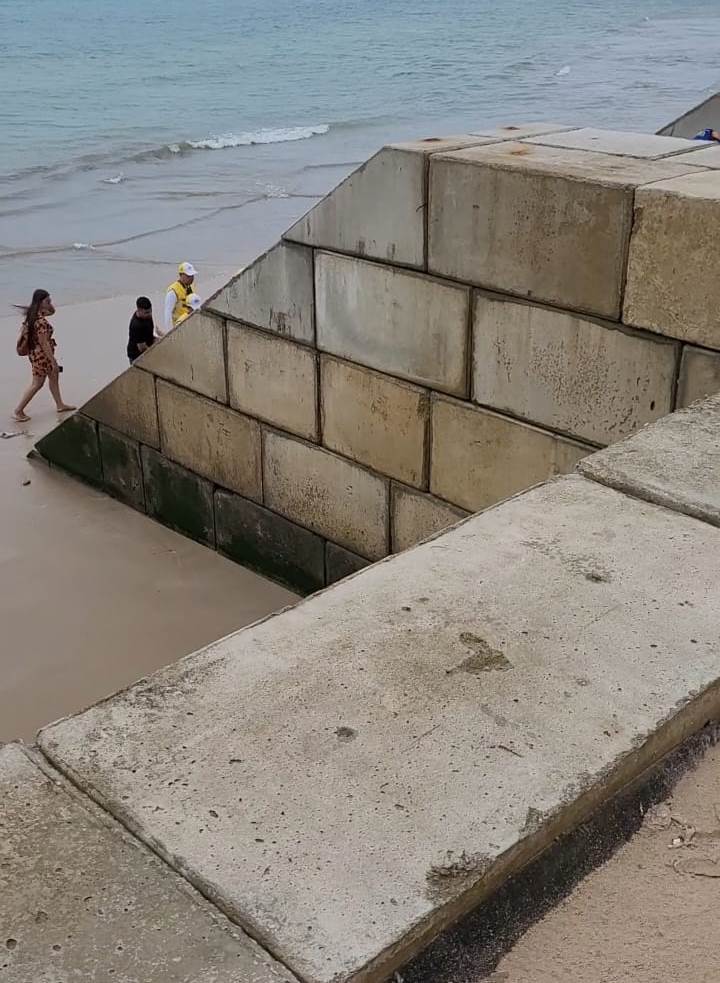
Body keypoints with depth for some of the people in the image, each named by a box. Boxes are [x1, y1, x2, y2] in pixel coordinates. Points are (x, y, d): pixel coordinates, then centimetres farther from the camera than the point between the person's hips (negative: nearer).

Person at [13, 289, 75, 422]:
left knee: (54, 376, 23)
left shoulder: (34, 314, -2)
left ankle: (60, 404, 39)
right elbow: (44, 344, -26)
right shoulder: (41, 321, -29)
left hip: (36, 352, 10)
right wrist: (53, 361, -21)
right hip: (41, 355, -10)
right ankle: (18, 411, 13)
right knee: (37, 384, 4)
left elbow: (52, 311, 21)